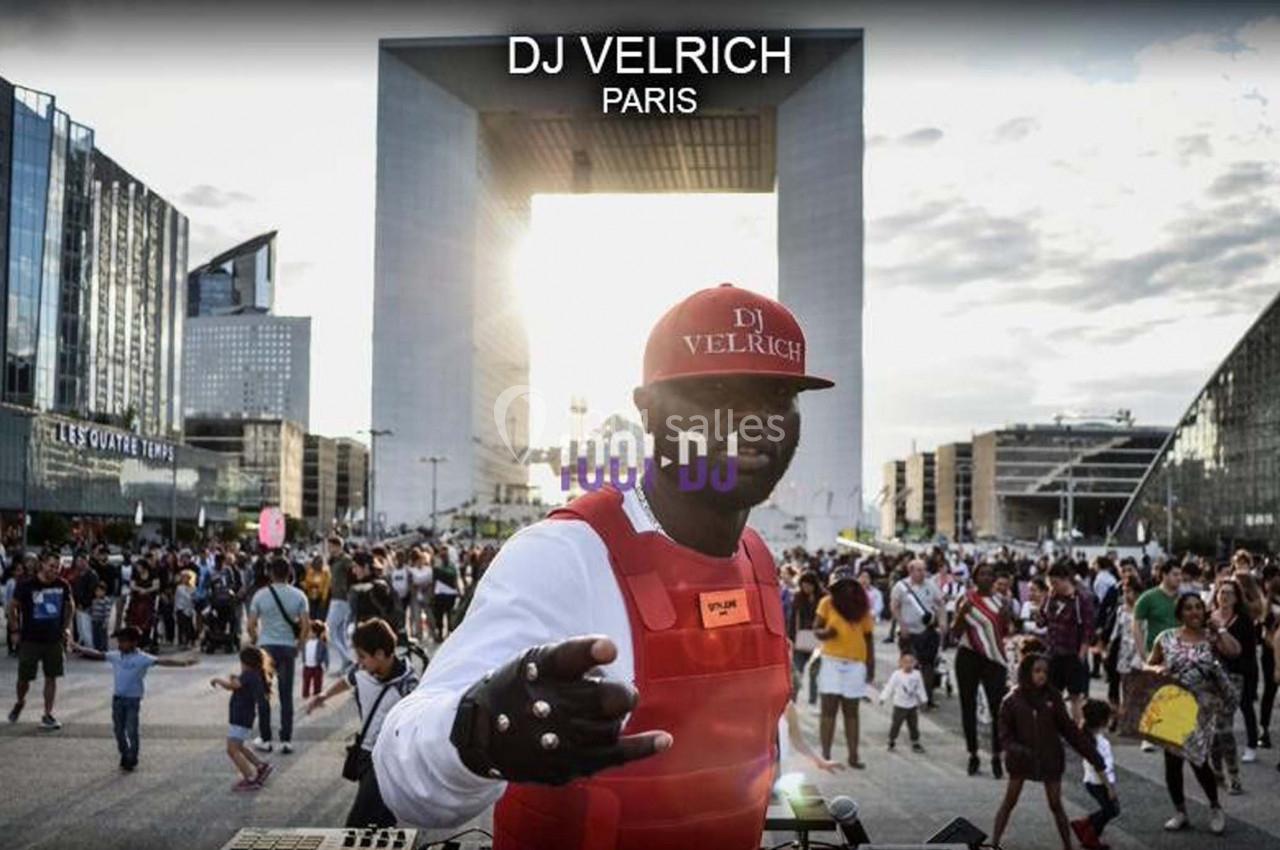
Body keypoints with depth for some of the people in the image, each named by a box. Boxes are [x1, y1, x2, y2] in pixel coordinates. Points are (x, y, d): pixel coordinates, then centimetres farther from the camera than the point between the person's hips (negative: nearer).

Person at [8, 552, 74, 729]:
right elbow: (12, 608, 0)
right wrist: (17, 630, -3)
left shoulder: (62, 585, -2)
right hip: (30, 640, -2)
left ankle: (47, 715, 13)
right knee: (24, 678, 5)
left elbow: (70, 606, 15)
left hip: (54, 640, 2)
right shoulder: (26, 586, -11)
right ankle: (20, 703, 36)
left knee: (51, 677, 4)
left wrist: (67, 627, 8)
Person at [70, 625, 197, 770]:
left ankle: (132, 760, 11)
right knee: (119, 730, 11)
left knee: (132, 731, -3)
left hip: (133, 699, -5)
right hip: (118, 698, 5)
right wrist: (80, 649, 20)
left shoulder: (142, 659, -14)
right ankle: (125, 756, 28)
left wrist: (182, 662, -34)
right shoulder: (115, 656, 3)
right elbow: (98, 655, 16)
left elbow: (161, 661, -23)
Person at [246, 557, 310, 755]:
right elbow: (306, 625, -7)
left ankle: (265, 740, 14)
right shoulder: (298, 596, -3)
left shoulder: (260, 595, -4)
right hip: (288, 647, 1)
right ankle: (286, 740, 8)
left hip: (266, 647, -1)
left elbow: (251, 625, -4)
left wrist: (255, 642, 12)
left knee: (263, 694, 10)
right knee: (286, 695, 7)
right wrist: (300, 645, 6)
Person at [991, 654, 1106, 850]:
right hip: (1021, 758, -1)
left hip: (1050, 758, 1)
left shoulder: (1053, 697, -9)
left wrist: (1092, 753, -3)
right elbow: (1004, 734, -8)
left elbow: (1068, 728, -2)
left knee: (1056, 805, 10)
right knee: (1008, 802, 8)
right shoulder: (1013, 700, -12)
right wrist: (1017, 748, -27)